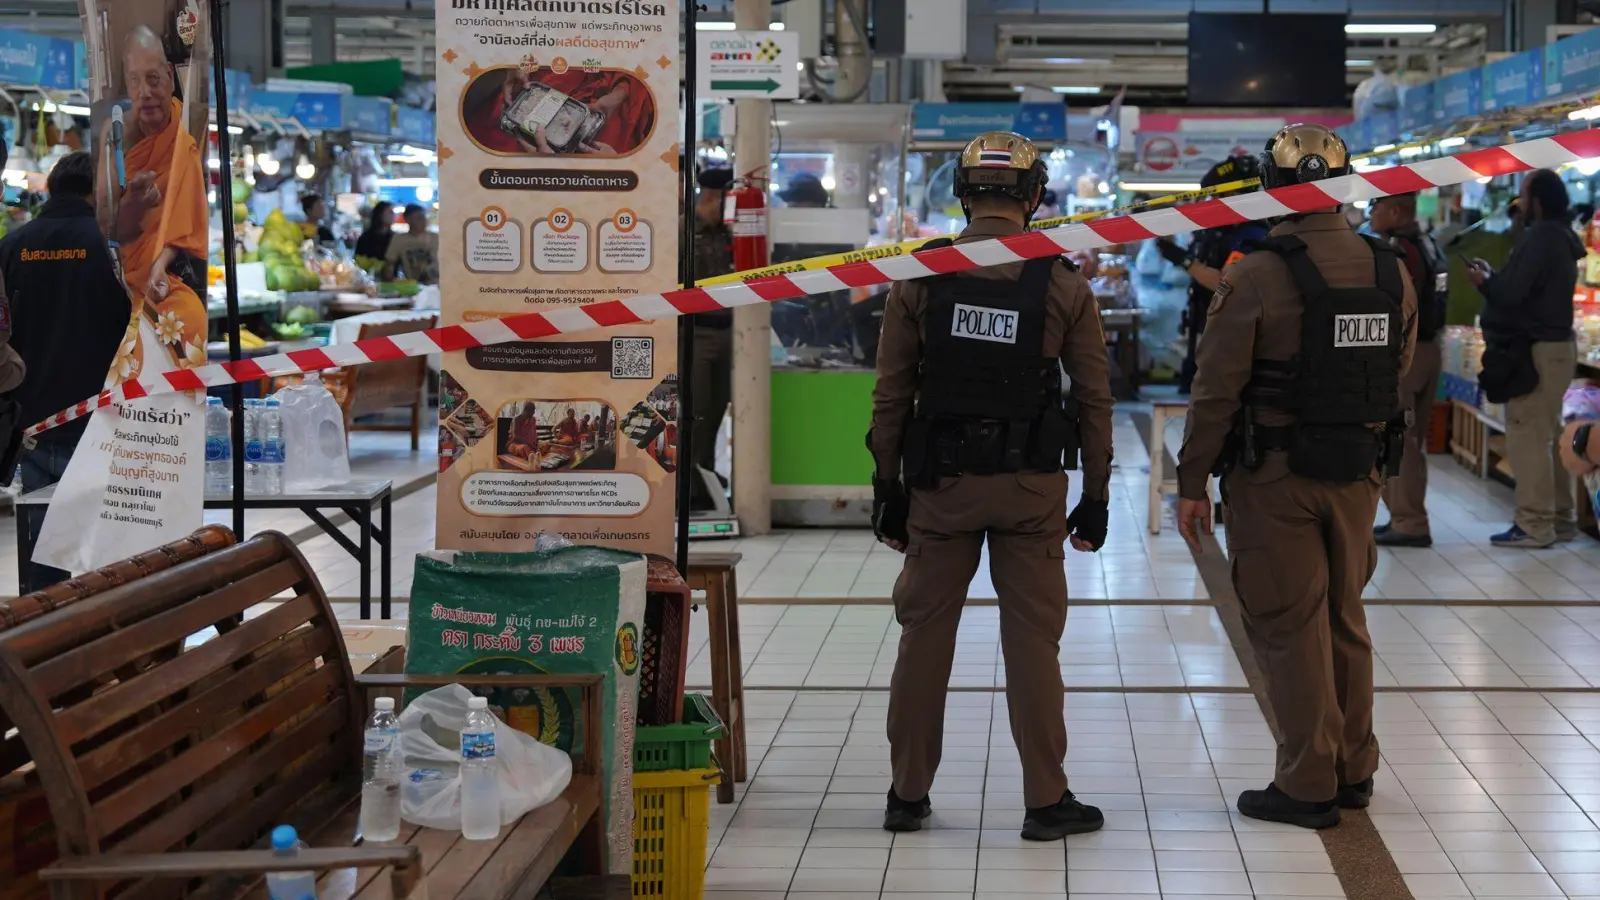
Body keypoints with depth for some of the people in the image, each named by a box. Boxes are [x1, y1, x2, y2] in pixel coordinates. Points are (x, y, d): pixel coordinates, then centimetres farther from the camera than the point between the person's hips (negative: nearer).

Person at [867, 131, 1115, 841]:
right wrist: (1096, 497, 8)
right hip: (1031, 488, -1)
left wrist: (888, 488, 8)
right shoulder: (1063, 285, -2)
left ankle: (908, 795, 16)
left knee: (925, 634, 10)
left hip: (940, 486, 1)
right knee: (1032, 641, 4)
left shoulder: (919, 277, -1)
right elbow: (1095, 400, 0)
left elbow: (891, 395, 0)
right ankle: (1046, 801, 9)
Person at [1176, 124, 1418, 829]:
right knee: (1345, 619, 18)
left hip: (1274, 478, -5)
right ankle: (1354, 771, 27)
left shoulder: (1255, 278, -15)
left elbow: (1216, 392, -13)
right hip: (1359, 474, 5)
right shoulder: (1391, 273, 2)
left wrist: (1193, 484, -5)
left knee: (1289, 627, 3)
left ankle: (1308, 785, 8)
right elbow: (1397, 377, 11)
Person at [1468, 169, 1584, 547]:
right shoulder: (1560, 238, 15)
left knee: (1527, 437, -7)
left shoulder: (1539, 238, -17)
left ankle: (1534, 524, -5)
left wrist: (1483, 281, -3)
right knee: (1547, 437, 15)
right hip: (1556, 345, 10)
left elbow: (1511, 293, -21)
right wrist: (1493, 276, 13)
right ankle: (1560, 518, 20)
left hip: (1535, 352, -10)